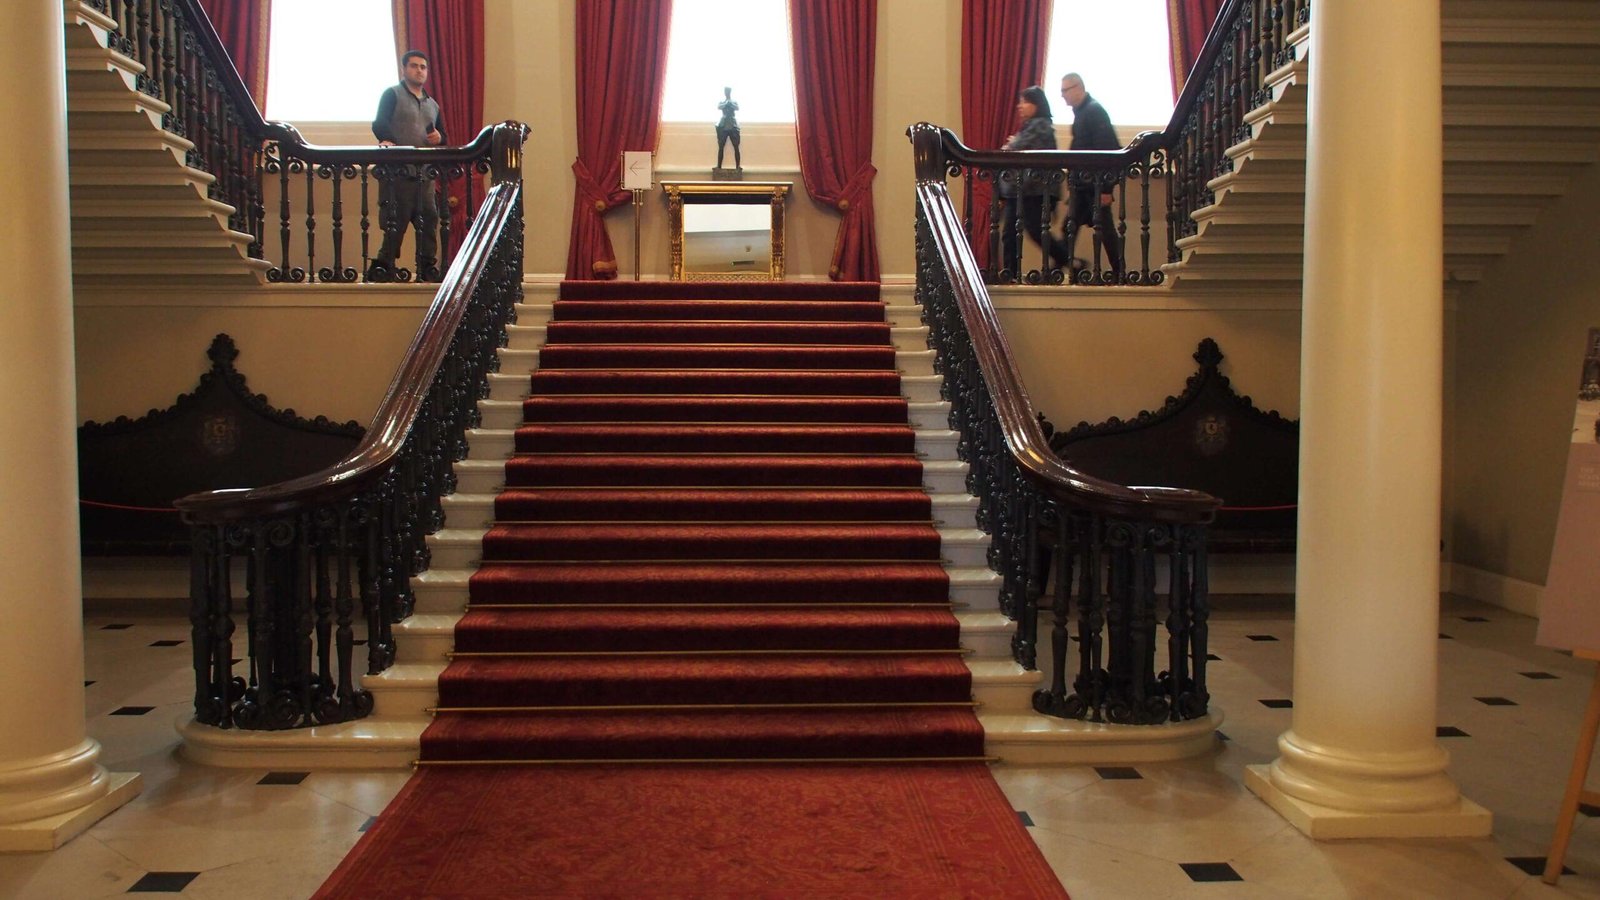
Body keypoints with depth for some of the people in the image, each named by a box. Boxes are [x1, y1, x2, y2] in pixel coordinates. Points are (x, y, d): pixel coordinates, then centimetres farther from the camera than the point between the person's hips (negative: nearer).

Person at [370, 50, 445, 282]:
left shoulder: (432, 104, 24)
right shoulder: (392, 95, 6)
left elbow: (443, 135, 28)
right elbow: (379, 125, -8)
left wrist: (439, 137, 4)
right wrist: (387, 141, -29)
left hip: (425, 173, 6)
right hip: (397, 171, -6)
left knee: (429, 219, 0)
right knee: (395, 221, -9)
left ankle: (428, 269, 6)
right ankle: (383, 267, -4)